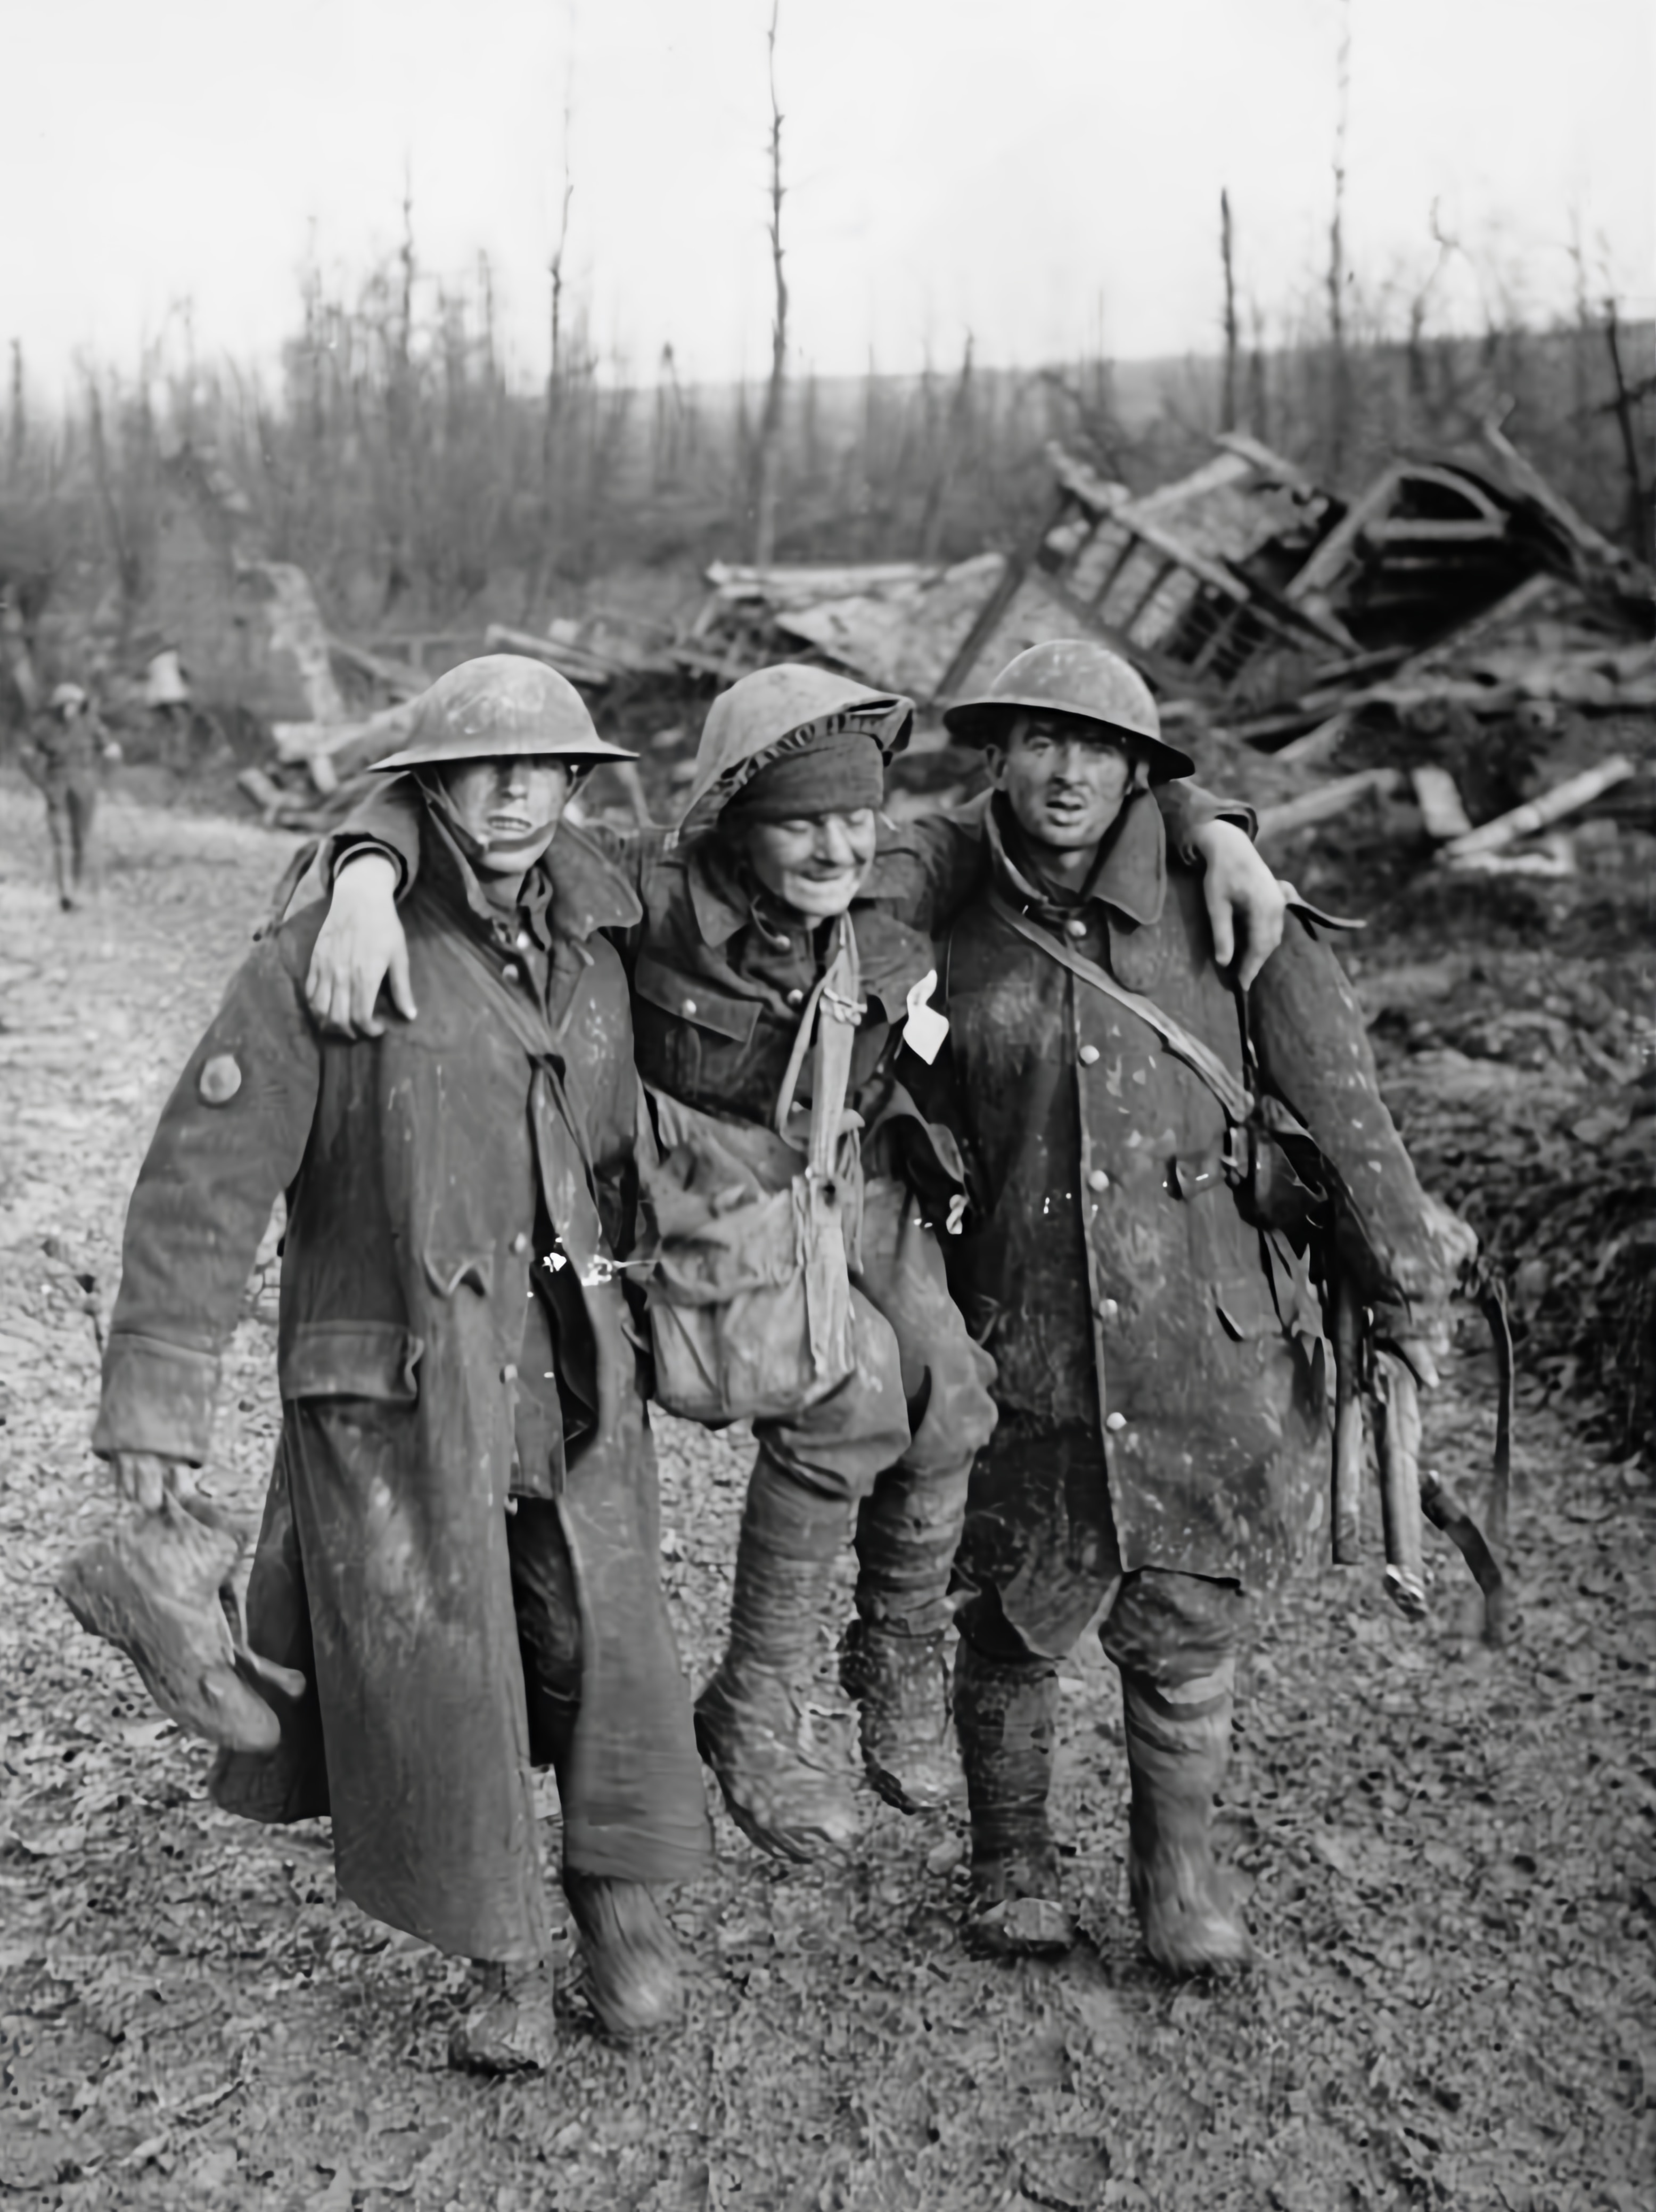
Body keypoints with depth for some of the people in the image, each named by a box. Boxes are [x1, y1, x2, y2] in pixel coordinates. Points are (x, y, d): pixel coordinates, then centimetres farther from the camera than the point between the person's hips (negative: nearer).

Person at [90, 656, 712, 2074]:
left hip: (573, 1375, 4)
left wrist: (632, 1341, 20)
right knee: (436, 1677, 1)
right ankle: (505, 1966, 22)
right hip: (393, 1387, -4)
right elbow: (206, 1175, -10)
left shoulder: (594, 957, 7)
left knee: (609, 1649, 5)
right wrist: (160, 1386, -13)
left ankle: (623, 1907, 30)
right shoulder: (329, 957, -9)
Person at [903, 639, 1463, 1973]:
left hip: (1213, 1345, -1)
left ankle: (1180, 1878, 32)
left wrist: (1408, 1289, 4)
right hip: (1024, 1350, 1)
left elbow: (1343, 1107, 1)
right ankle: (1013, 1869, 35)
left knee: (1188, 1634, 8)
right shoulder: (957, 942, 2)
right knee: (1011, 1626, 11)